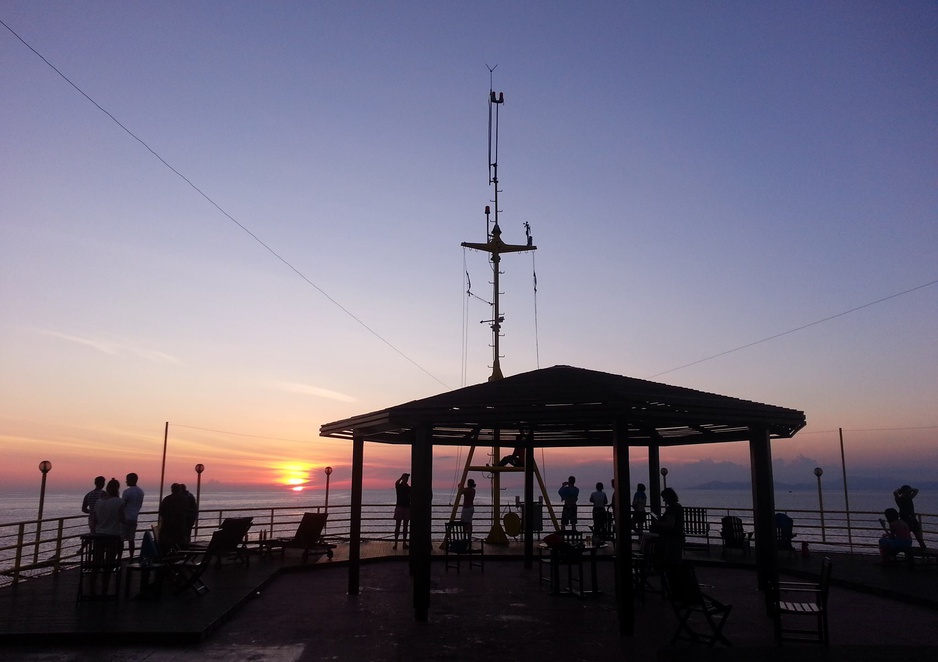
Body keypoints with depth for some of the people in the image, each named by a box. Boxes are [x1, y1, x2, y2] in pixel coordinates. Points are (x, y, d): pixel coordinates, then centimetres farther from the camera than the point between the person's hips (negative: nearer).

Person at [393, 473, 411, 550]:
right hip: (399, 507, -4)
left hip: (407, 508, 4)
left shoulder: (409, 488, 10)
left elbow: (411, 498, 10)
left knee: (405, 526, 6)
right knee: (397, 526, -4)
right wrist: (401, 477, -16)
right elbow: (396, 482, -25)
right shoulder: (398, 486, 0)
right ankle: (395, 543, -4)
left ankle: (404, 543, 10)